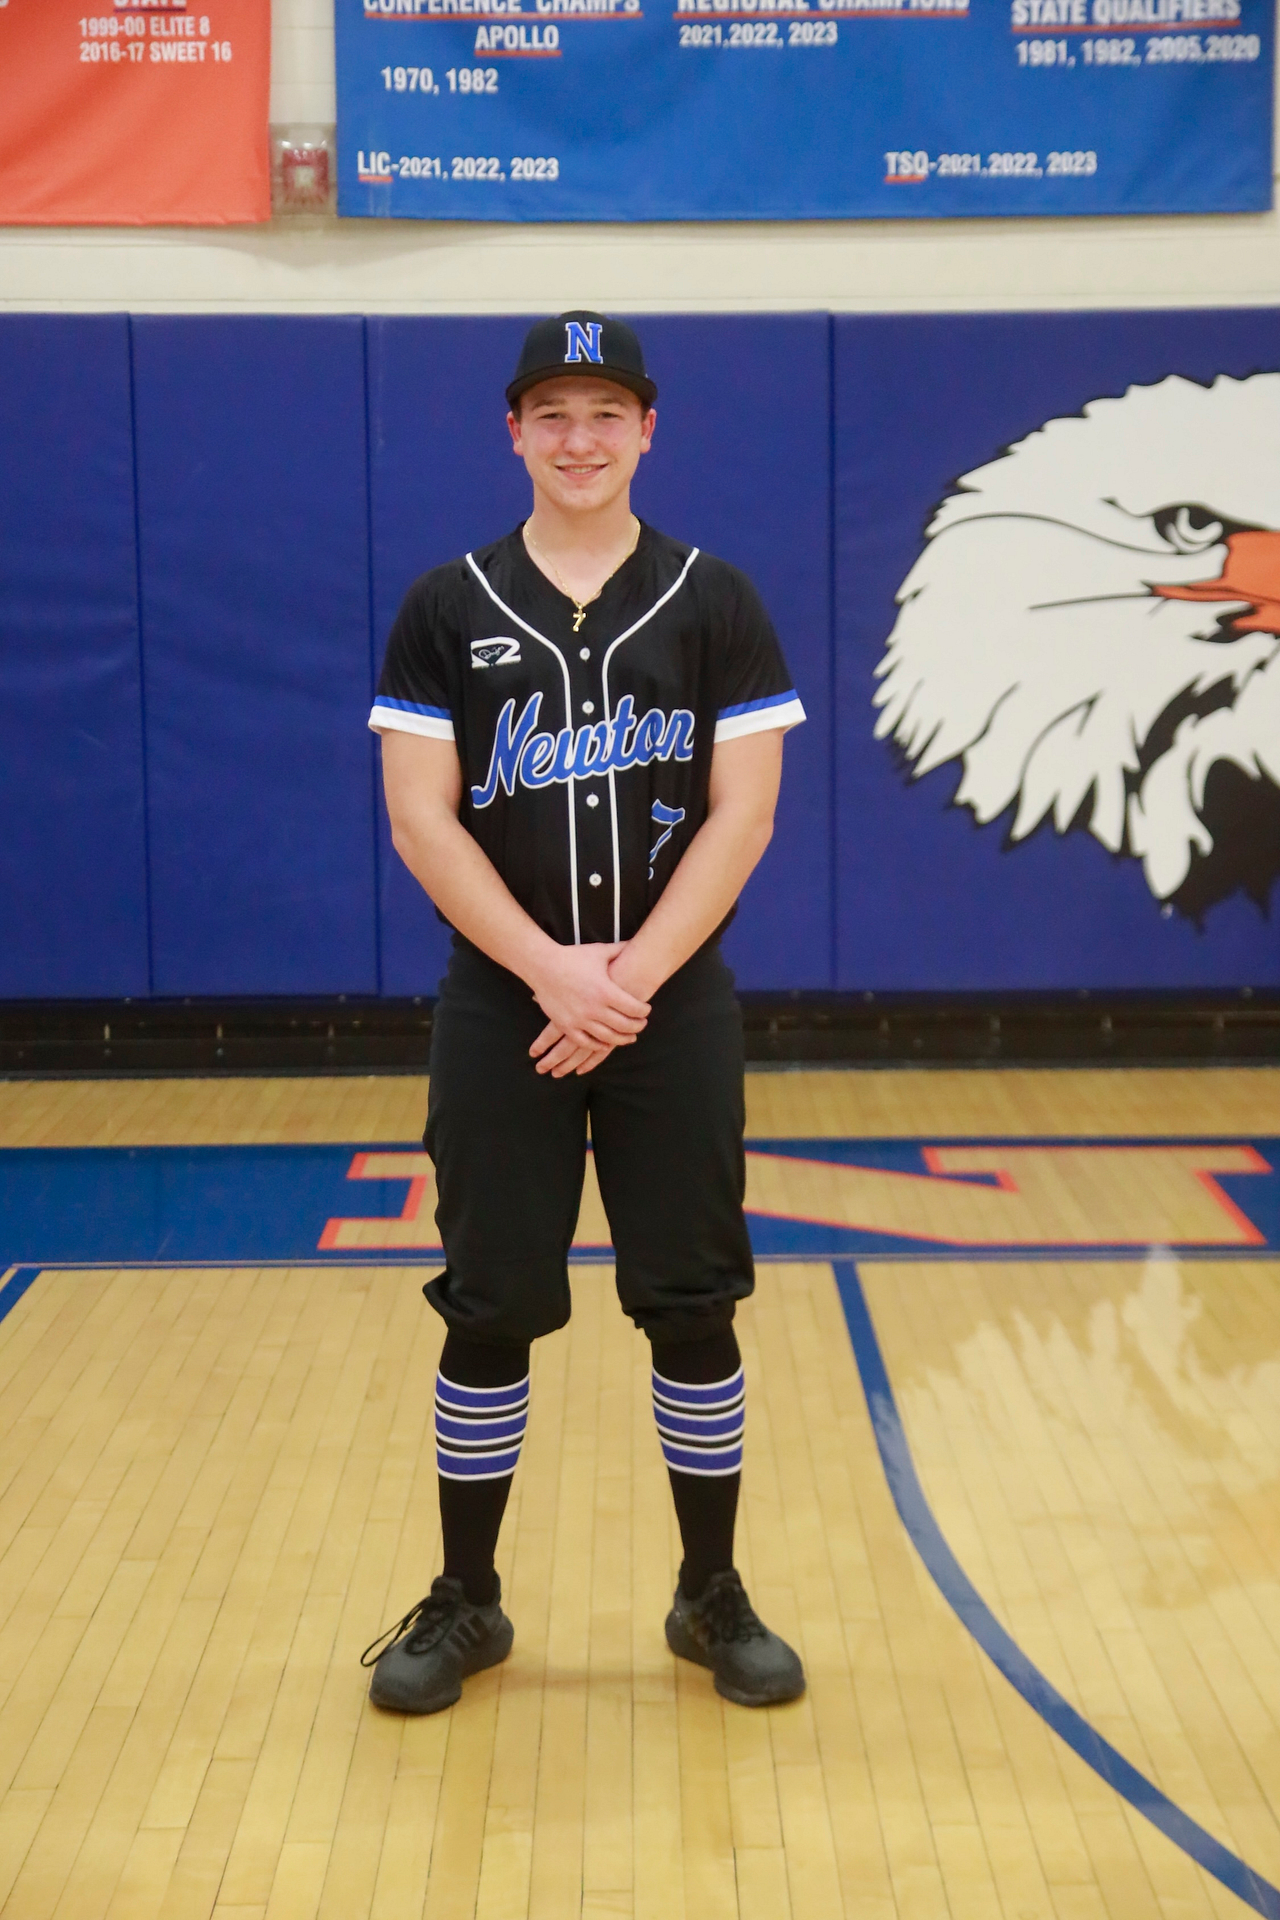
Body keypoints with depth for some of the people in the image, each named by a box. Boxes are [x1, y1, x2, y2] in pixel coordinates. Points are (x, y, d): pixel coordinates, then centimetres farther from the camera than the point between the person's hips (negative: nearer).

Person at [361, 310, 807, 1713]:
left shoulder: (714, 603, 2)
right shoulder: (447, 610, 2)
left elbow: (740, 817, -4)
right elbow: (421, 820, -4)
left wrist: (631, 977, -13)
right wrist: (550, 970, -15)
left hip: (675, 1011, 0)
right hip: (498, 1016, 0)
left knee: (694, 1311, 5)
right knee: (488, 1315, 5)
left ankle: (712, 1598, 21)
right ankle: (466, 1602, 20)